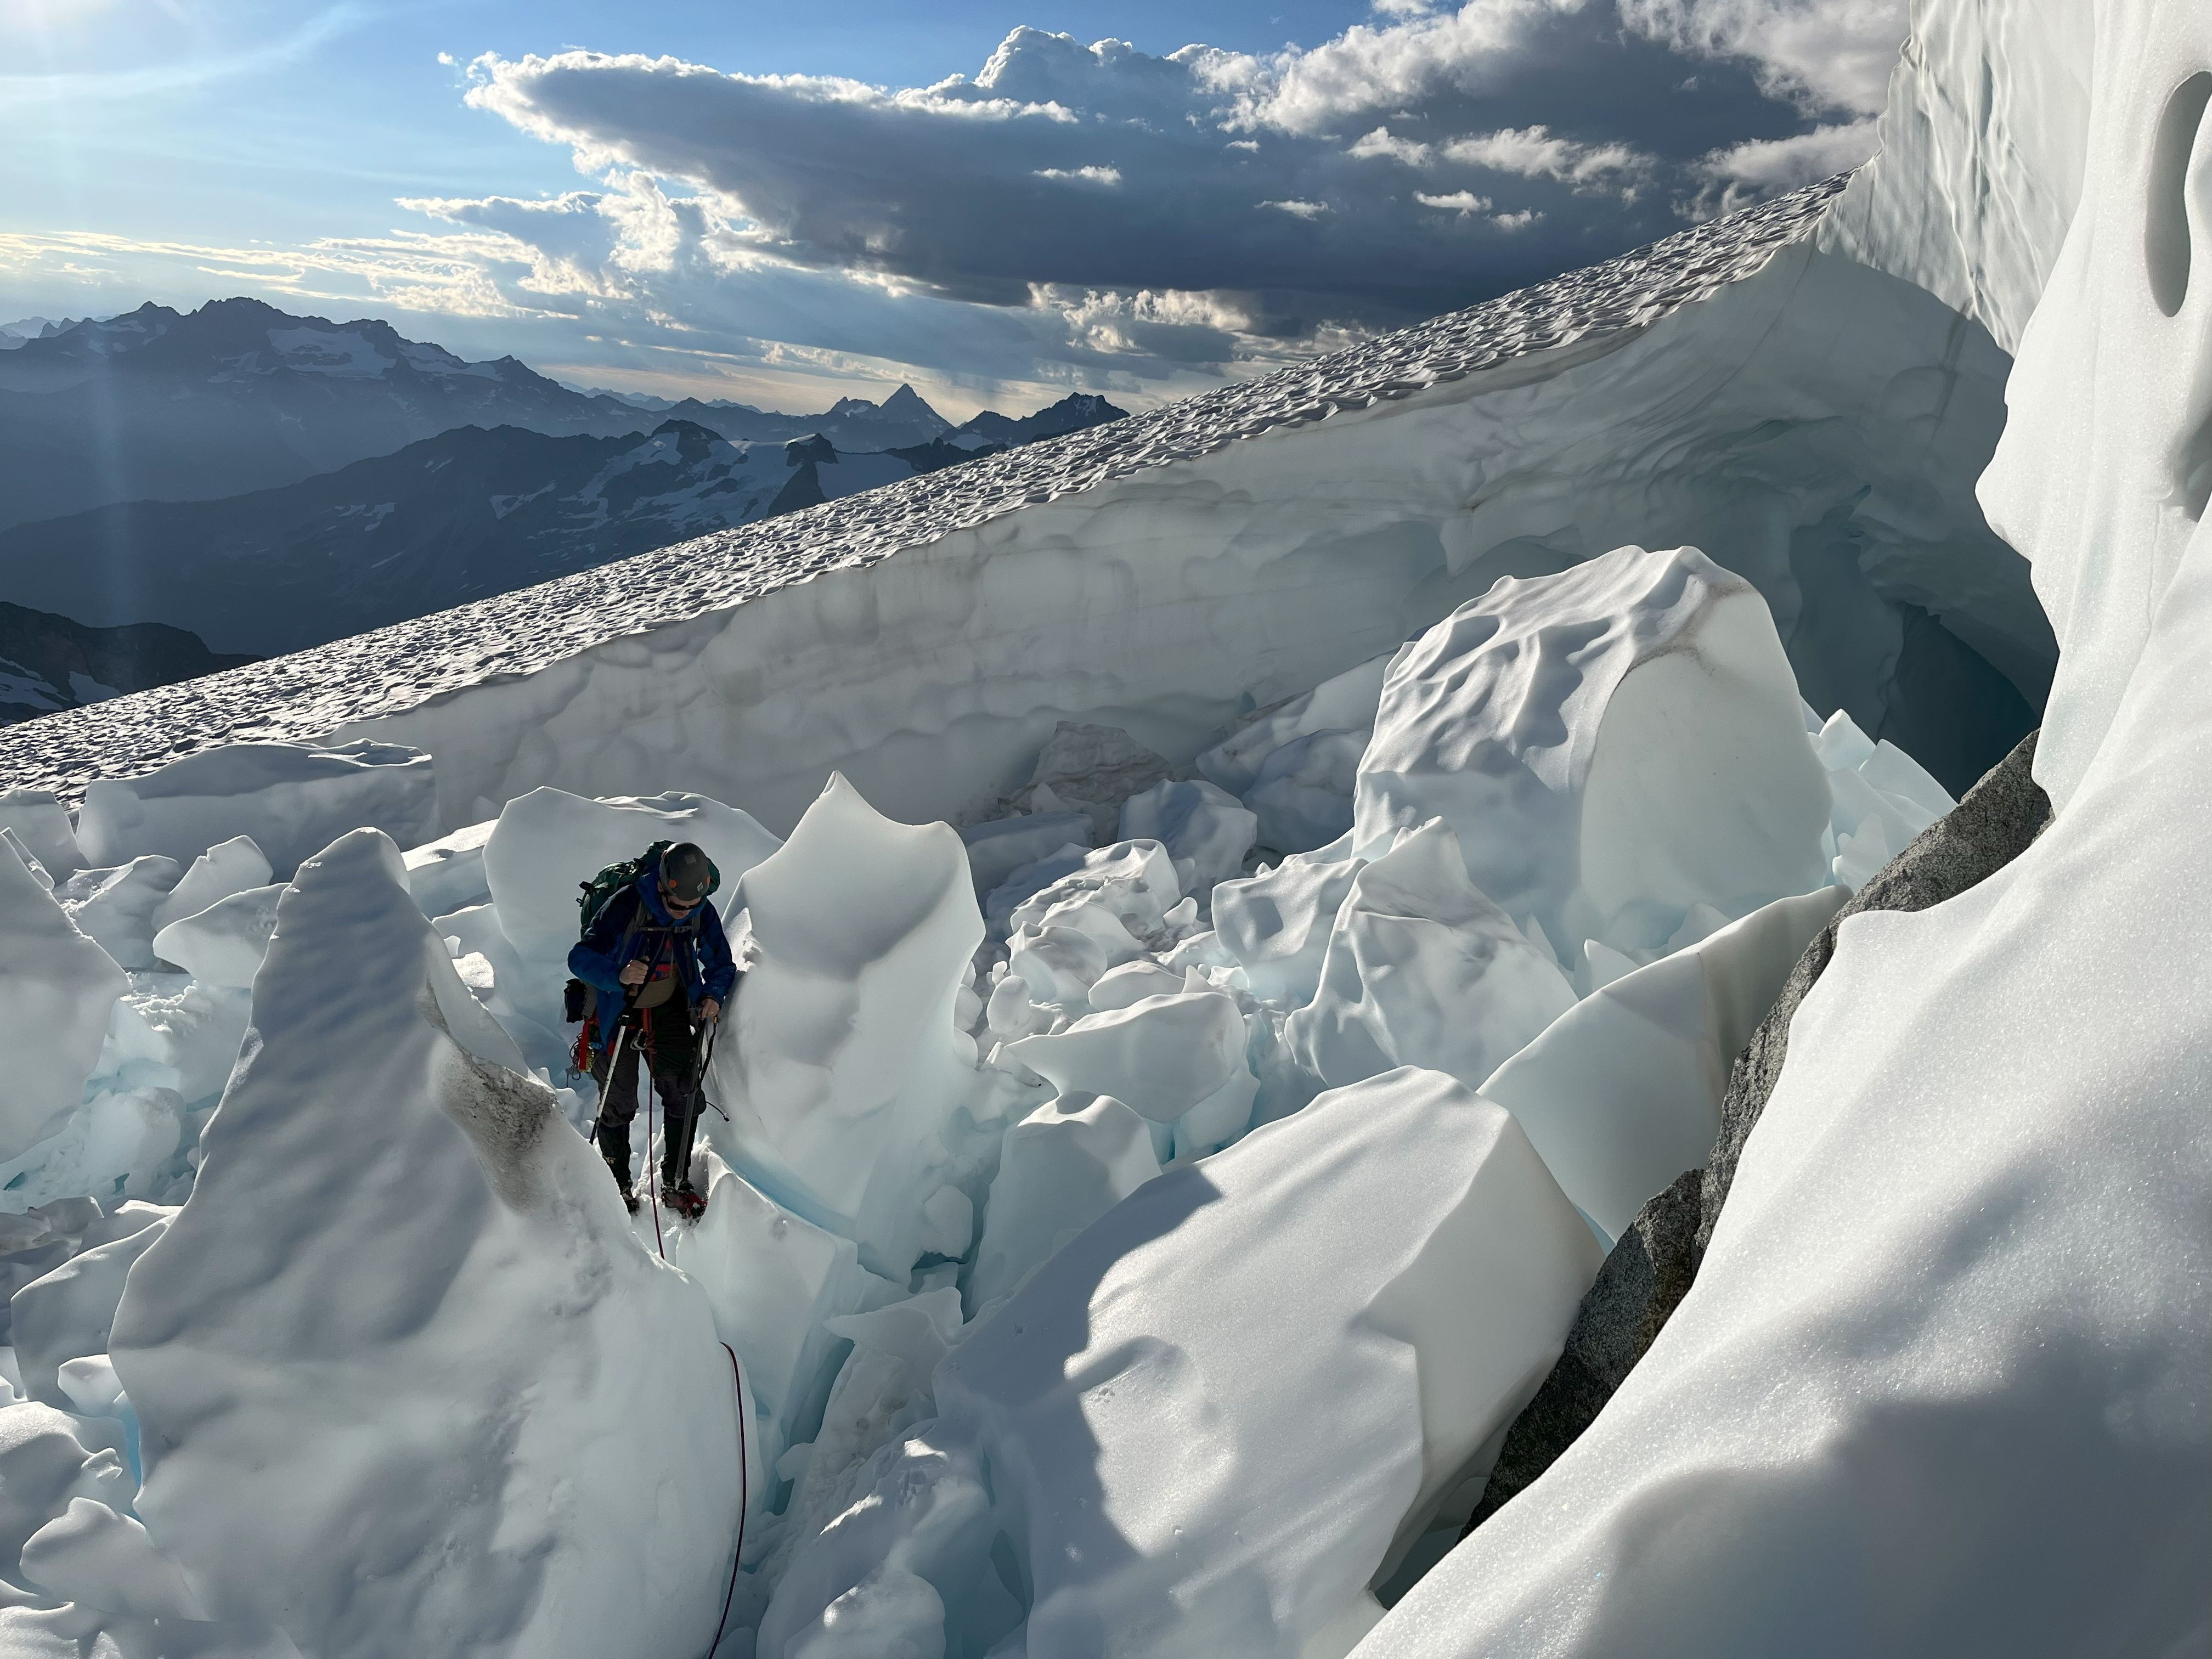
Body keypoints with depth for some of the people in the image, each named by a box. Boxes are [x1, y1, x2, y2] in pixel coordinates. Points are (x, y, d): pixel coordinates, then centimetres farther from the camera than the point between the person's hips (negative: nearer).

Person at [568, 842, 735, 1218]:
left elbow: (720, 962, 2)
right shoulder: (627, 906, -27)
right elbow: (580, 958, -29)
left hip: (670, 1010, 3)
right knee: (618, 1103, 5)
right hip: (618, 1011, -3)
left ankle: (676, 1184, 14)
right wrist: (619, 975, -48)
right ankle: (618, 1185, 26)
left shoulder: (702, 913, -13)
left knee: (685, 1095, -1)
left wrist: (714, 995, -18)